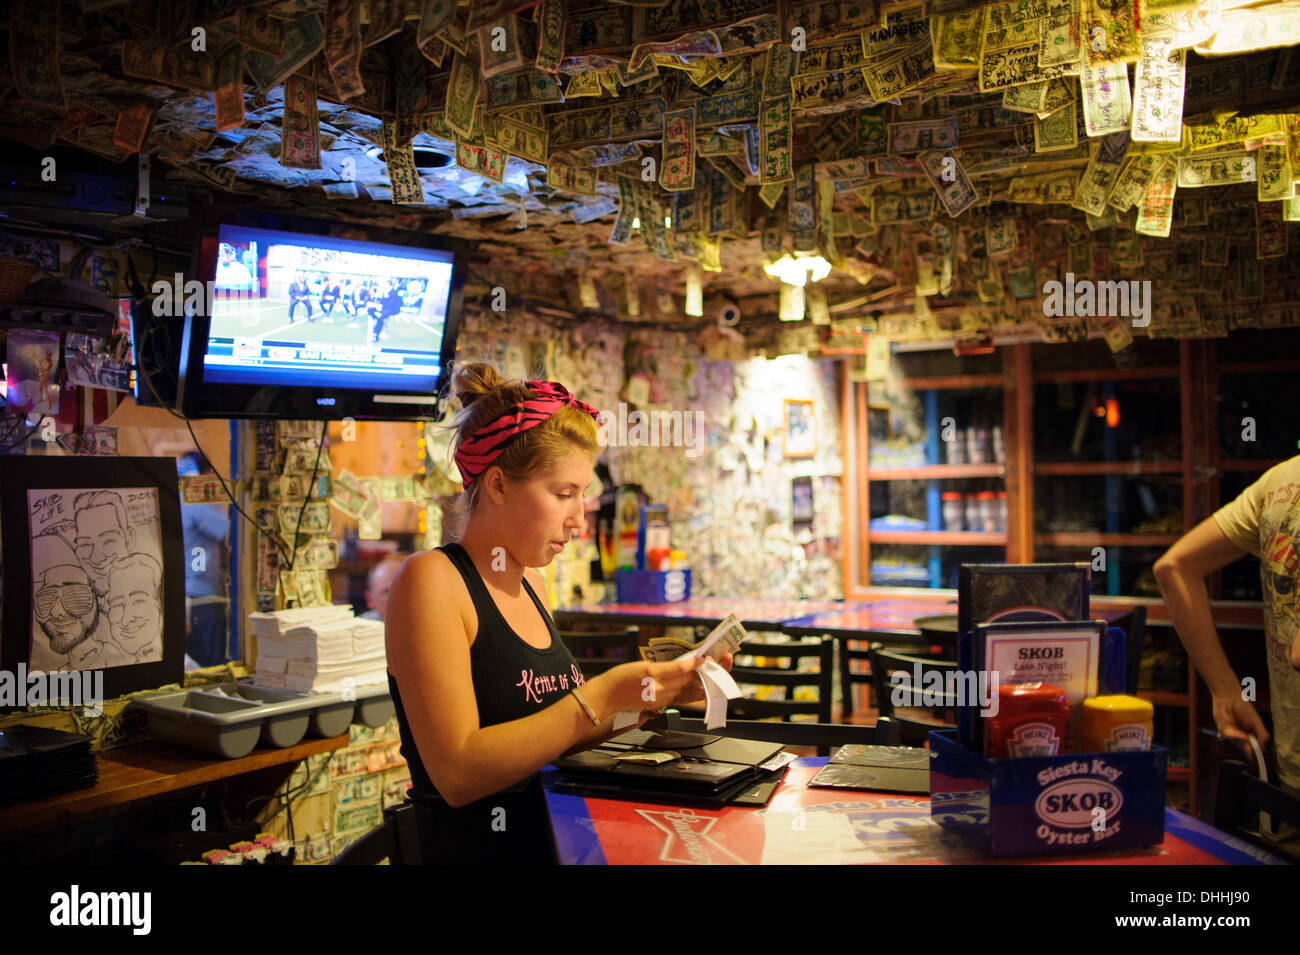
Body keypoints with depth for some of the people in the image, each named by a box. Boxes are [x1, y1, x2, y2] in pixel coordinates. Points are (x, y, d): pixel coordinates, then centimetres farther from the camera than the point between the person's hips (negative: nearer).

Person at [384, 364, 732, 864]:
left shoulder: (528, 580, 12)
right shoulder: (430, 580, -10)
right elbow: (457, 773, -18)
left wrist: (652, 694, 2)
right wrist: (600, 696, -20)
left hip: (557, 841, 7)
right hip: (476, 848, -6)